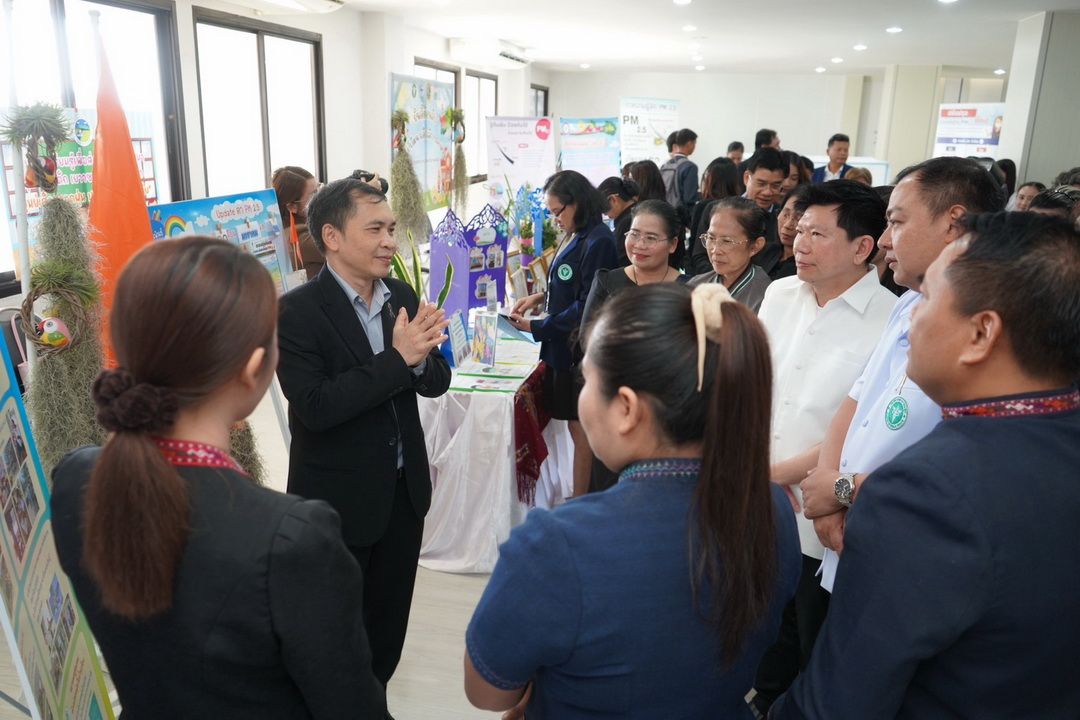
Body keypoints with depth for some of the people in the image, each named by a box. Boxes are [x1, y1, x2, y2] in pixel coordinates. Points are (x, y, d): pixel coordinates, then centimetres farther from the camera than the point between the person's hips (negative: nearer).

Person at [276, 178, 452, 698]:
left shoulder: (402, 296, -1)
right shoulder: (296, 311, -18)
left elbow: (436, 383, 0)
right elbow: (314, 407, -26)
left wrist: (420, 357, -23)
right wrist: (397, 358, -28)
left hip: (404, 490, 6)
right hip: (339, 499, -5)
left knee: (390, 621, 23)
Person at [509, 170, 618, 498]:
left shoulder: (598, 242, -18)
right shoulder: (575, 236, 10)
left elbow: (587, 306, -20)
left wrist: (537, 327, -14)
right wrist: (541, 297, 6)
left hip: (579, 347, -9)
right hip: (564, 346, 9)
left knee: (580, 428, 2)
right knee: (580, 427, 15)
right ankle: (582, 499, 27)